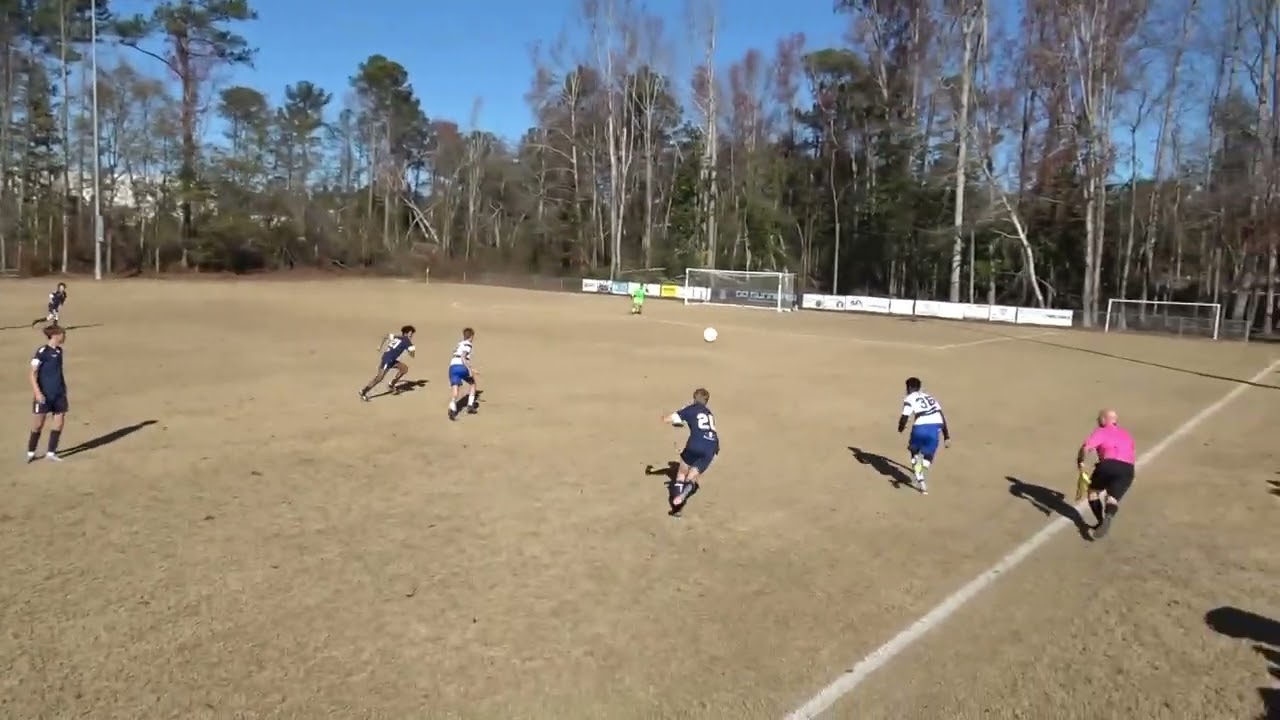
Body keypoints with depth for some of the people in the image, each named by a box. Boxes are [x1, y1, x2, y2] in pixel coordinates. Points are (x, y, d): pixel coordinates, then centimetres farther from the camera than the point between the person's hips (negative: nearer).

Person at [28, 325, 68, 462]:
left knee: (59, 422, 3)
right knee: (38, 425, 4)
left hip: (59, 394, 6)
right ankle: (31, 453, 20)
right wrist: (37, 392, -20)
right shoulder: (42, 351, -13)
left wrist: (64, 389, 21)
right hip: (44, 395, -6)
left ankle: (50, 453, 11)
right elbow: (33, 373, -13)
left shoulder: (59, 351, 9)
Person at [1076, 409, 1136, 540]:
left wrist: (1080, 461, 3)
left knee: (1093, 491, 20)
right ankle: (1108, 515, -30)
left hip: (1108, 465, -4)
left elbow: (1086, 447, -7)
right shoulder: (1126, 434, 28)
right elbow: (1133, 456, 30)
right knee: (1113, 499, 3)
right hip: (1127, 469, 4)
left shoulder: (1101, 431, 11)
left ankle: (1101, 521, 12)